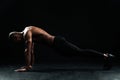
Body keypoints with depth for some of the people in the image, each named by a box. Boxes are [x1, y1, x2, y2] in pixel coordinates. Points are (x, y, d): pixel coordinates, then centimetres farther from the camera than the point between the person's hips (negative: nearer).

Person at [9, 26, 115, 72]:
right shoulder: (28, 33, 20)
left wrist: (27, 67, -14)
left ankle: (105, 55, -11)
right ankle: (104, 55, 14)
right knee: (80, 51, 11)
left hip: (58, 43, -9)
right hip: (58, 42, 9)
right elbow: (31, 51, 27)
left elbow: (28, 51, -16)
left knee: (81, 52, -11)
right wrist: (31, 65, 28)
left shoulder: (27, 33, -10)